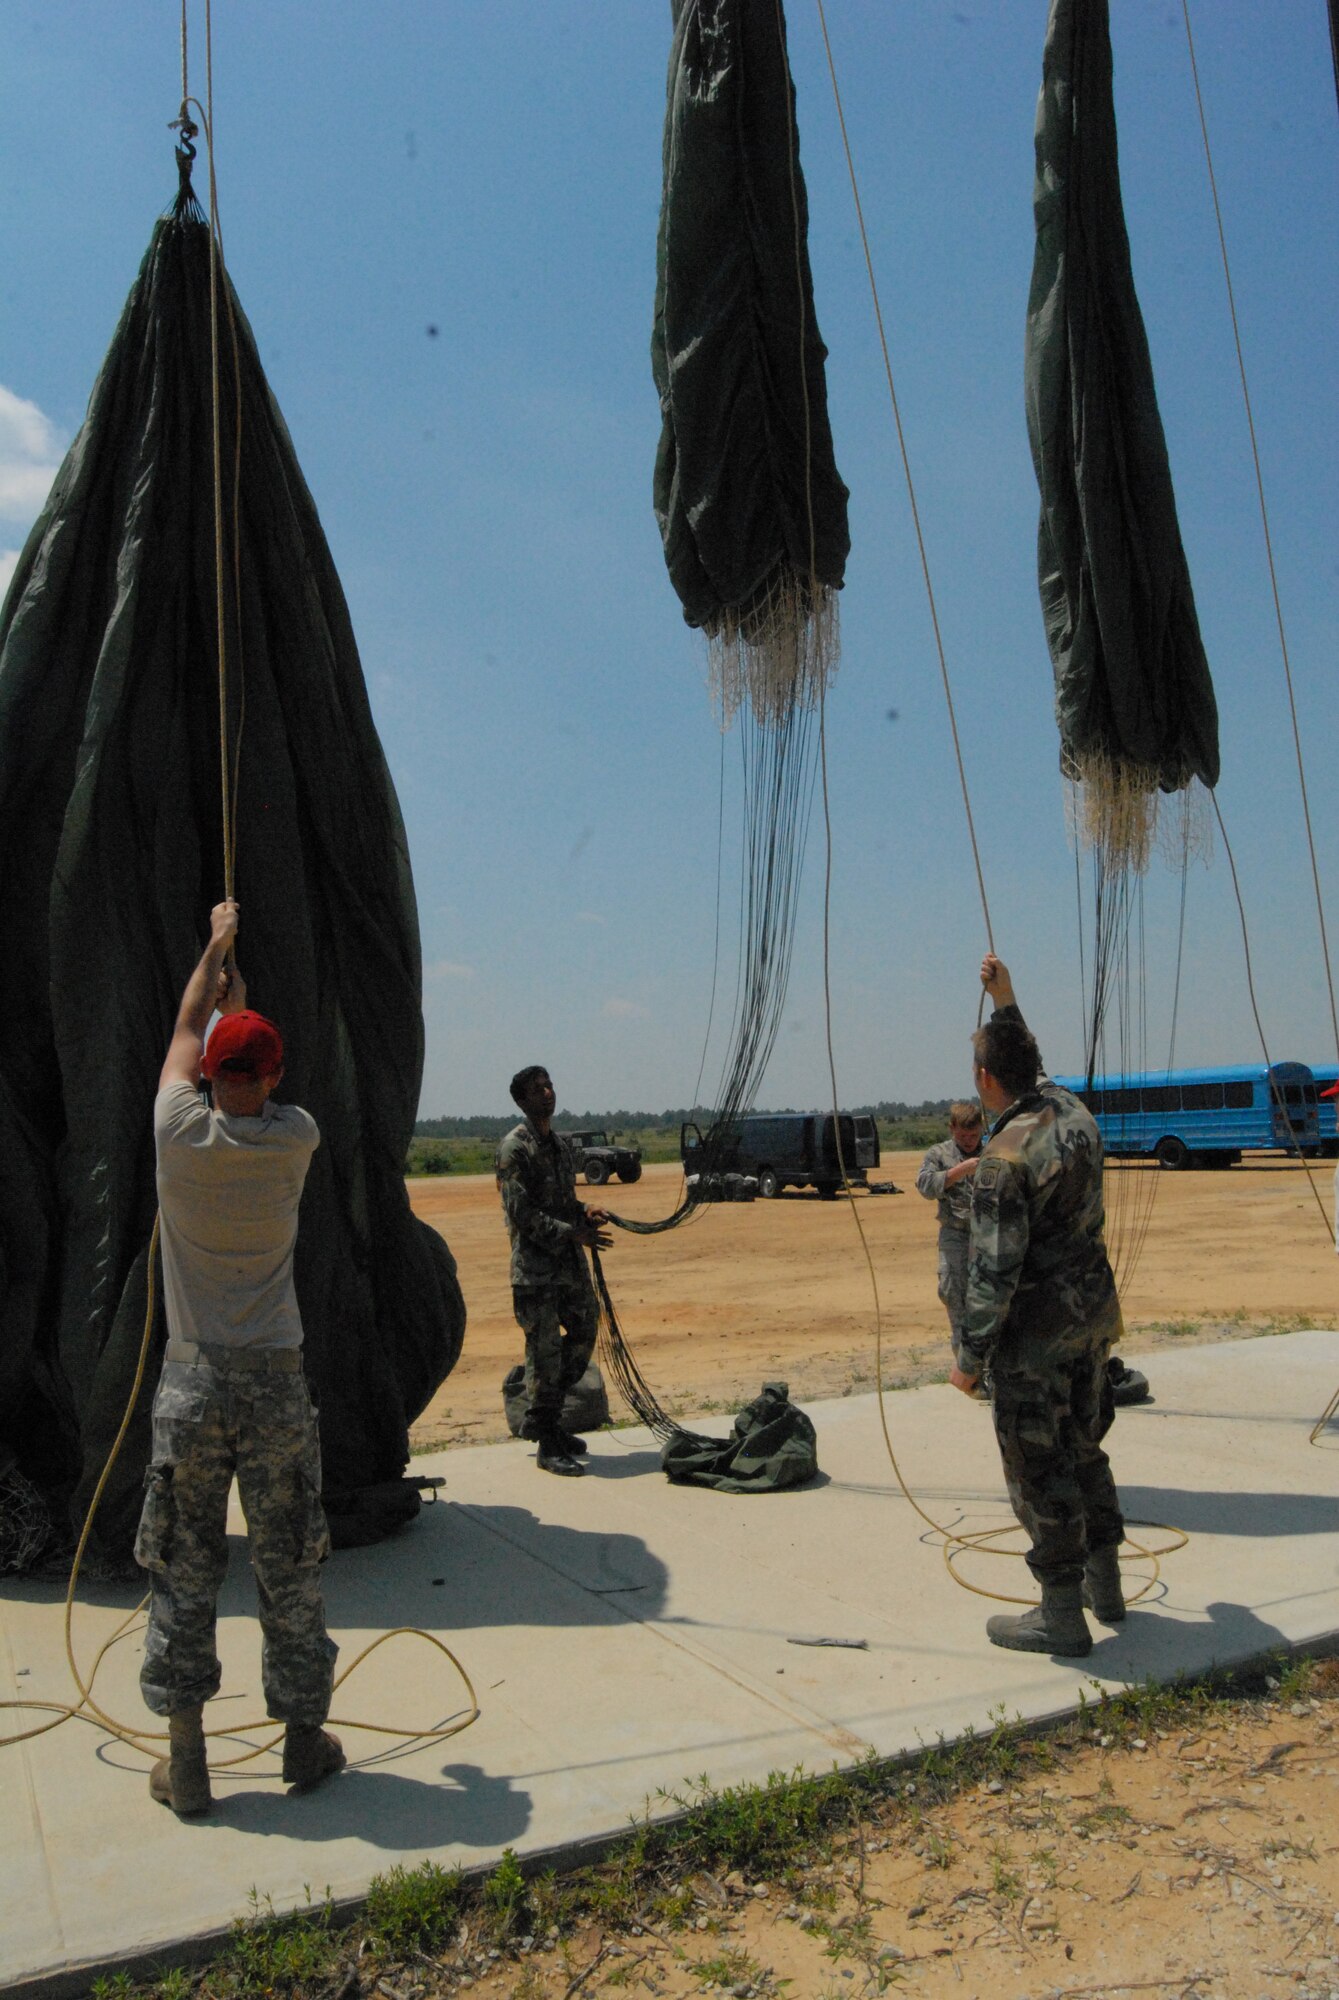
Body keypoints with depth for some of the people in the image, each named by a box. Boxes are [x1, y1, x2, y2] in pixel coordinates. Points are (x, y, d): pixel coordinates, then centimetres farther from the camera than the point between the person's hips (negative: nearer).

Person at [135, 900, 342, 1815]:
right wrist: (238, 982, 31)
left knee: (183, 1573, 11)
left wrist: (215, 945, 26)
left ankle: (186, 1764, 20)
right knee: (290, 1569, 12)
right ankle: (306, 1741, 25)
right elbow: (267, 1083, 16)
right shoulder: (296, 1140, -7)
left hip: (193, 1382, 0)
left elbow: (188, 1033, 10)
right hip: (276, 1381, 0)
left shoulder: (183, 1136, -8)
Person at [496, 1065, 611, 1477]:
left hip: (571, 1263, 8)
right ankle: (548, 1446, 8)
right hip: (535, 1268, -8)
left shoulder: (562, 1145, 14)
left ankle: (541, 1419, 29)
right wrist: (572, 1232, -21)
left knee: (584, 1334, 14)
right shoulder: (514, 1148, -11)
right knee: (544, 1352, -3)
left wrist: (586, 1213, 2)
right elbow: (520, 1212, -17)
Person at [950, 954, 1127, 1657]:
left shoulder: (1005, 1157, -22)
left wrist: (970, 1356, -13)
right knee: (1083, 1442, 22)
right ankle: (1103, 1581, 34)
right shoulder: (1073, 1110, 1)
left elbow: (995, 1269, -22)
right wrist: (1005, 1001, 28)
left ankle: (1061, 1615, 13)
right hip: (1093, 1309, 9)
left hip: (1035, 1328, -8)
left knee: (1039, 1465, 3)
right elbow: (1033, 1071, 26)